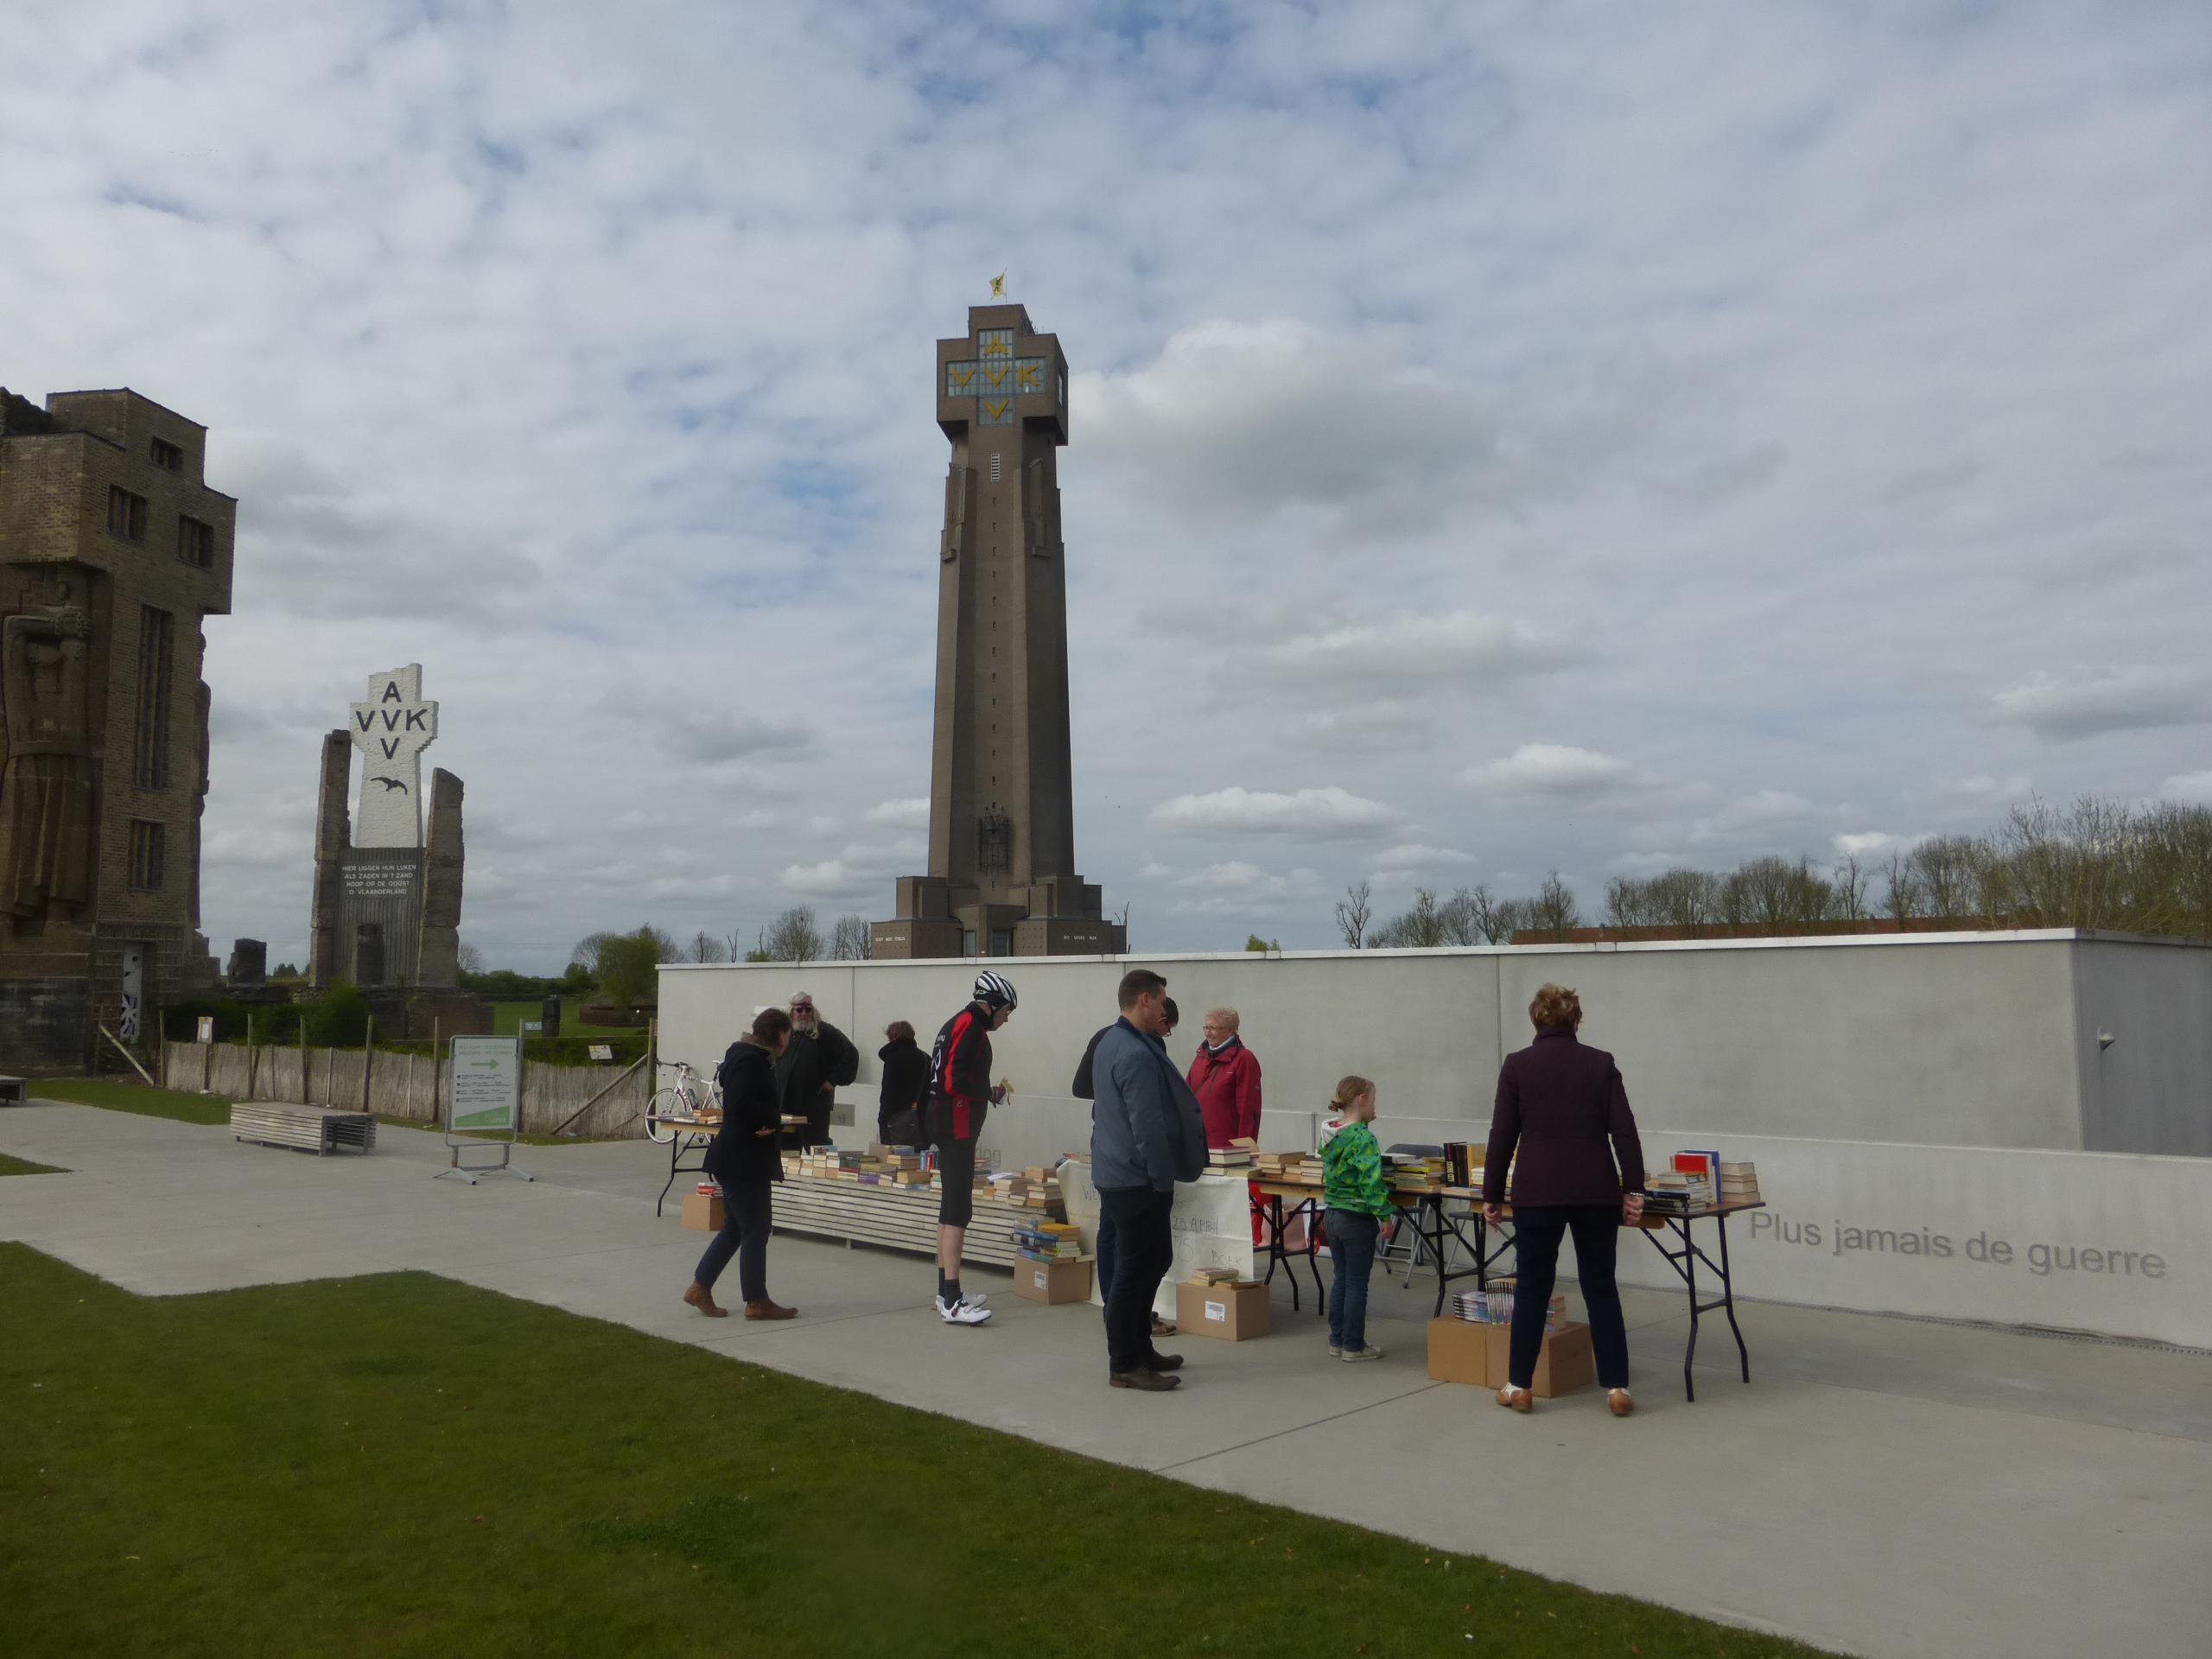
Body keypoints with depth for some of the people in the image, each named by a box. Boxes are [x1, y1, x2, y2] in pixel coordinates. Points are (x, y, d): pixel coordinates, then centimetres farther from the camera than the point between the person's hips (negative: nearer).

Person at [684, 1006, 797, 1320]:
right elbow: (740, 1103, -29)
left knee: (736, 1227, 16)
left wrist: (770, 1122, -6)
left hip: (744, 1159, 11)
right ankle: (756, 1303, 3)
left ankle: (700, 1288, 21)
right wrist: (774, 1119, -16)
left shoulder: (755, 1058, 16)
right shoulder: (751, 1060, -16)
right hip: (743, 1161, -11)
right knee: (755, 1229, -4)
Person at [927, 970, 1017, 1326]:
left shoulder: (959, 1023, 18)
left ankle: (947, 1291, 25)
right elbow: (956, 1079, -23)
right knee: (957, 1212, -13)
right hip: (957, 1128, -11)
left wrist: (985, 1092, 10)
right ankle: (952, 1303, -16)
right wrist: (991, 1093, -8)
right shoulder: (971, 1026, -14)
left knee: (950, 1208, 16)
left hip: (948, 1126, 11)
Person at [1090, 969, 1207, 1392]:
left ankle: (1140, 1349, 29)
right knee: (1135, 1270, -1)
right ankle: (1124, 1366, 8)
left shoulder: (1110, 1043, 11)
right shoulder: (1137, 1055, -22)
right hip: (1138, 1181, -10)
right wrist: (1164, 1179, -16)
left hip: (1116, 1173, 10)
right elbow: (1148, 1127, -24)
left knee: (1155, 1260, 19)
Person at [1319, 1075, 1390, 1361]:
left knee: (1341, 1280, 16)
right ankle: (1353, 1345, 10)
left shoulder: (1332, 1136, 5)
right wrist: (1383, 1214, -16)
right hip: (1357, 1218, -7)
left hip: (1333, 1215, 7)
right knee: (1357, 1284, 3)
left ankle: (1337, 1341, 22)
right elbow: (1371, 1181, -22)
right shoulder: (1364, 1138, -17)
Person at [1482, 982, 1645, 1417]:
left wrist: (1492, 1195, 6)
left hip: (1537, 1191, -1)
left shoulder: (1517, 1065, 0)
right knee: (1601, 1286, 11)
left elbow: (1502, 1137, -1)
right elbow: (1624, 1131, -2)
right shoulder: (1601, 1062, 4)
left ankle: (1519, 1386, 13)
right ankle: (1617, 1388, 11)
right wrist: (1634, 1189, 0)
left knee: (1532, 1287, 8)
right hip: (1597, 1190, 1)